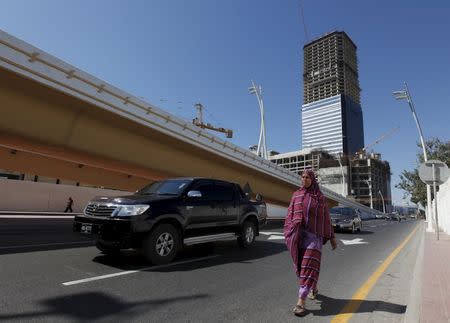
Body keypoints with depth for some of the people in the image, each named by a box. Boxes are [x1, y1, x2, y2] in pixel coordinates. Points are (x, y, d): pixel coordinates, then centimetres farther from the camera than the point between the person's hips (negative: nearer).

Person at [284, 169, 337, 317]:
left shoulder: (320, 197, 3)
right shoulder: (296, 195, 9)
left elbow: (326, 217, 6)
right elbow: (290, 214, 9)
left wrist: (332, 237, 6)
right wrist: (288, 232, 1)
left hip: (313, 234, -3)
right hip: (298, 234, 3)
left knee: (309, 266, -10)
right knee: (301, 264, 11)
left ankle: (301, 302, -10)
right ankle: (314, 288, 38)